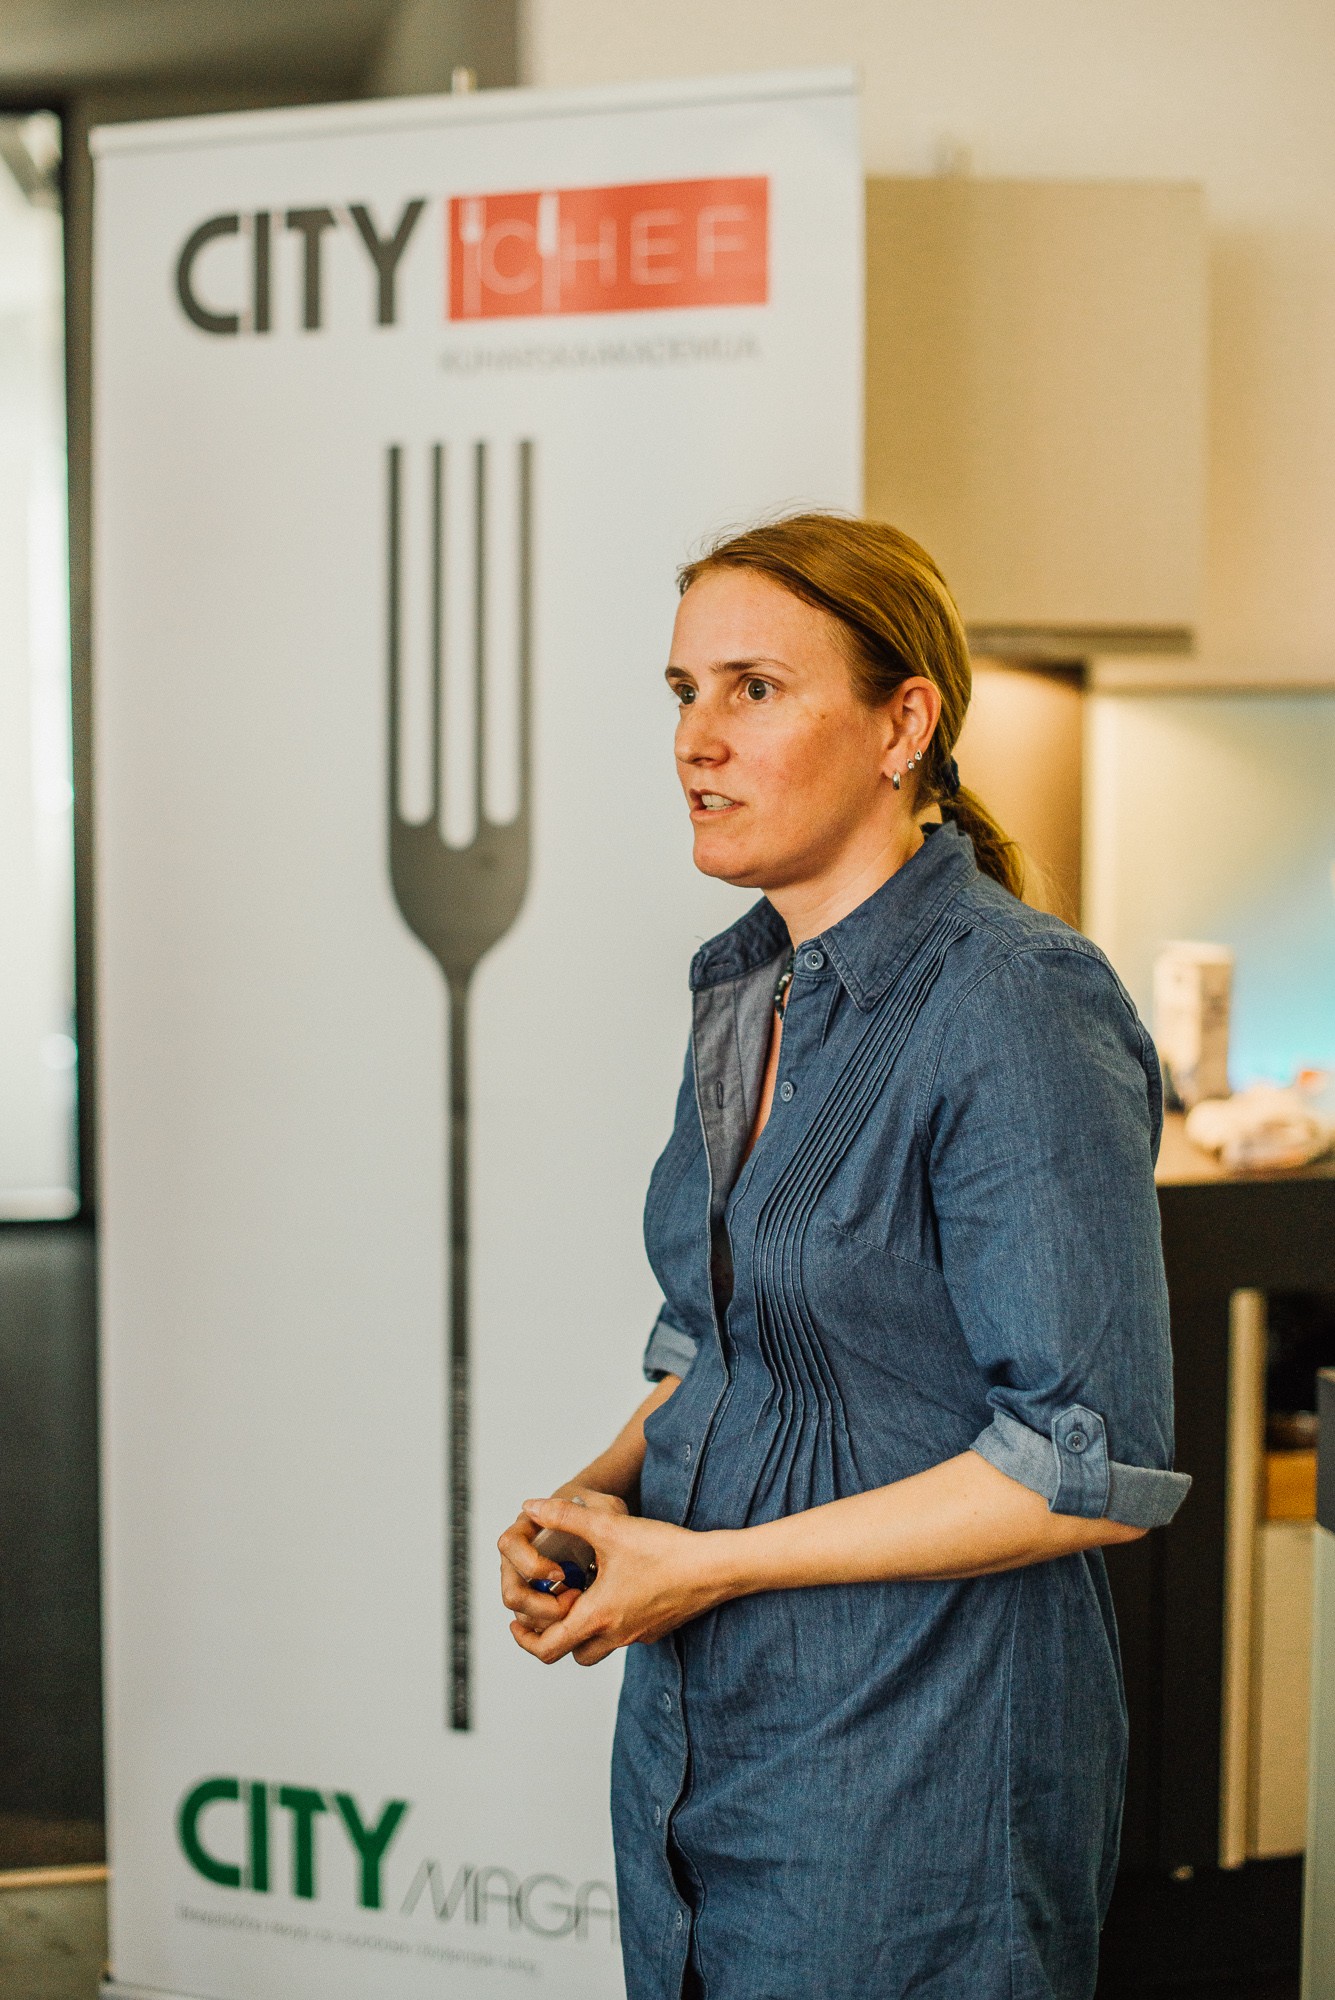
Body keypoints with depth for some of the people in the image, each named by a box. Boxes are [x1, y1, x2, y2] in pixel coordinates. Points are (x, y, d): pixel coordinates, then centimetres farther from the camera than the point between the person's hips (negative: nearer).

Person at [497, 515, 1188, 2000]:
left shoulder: (1018, 1009, -20)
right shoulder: (744, 991, 6)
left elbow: (1091, 1468, -22)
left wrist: (704, 1560, -17)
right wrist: (598, 1491, -3)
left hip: (917, 1764, -7)